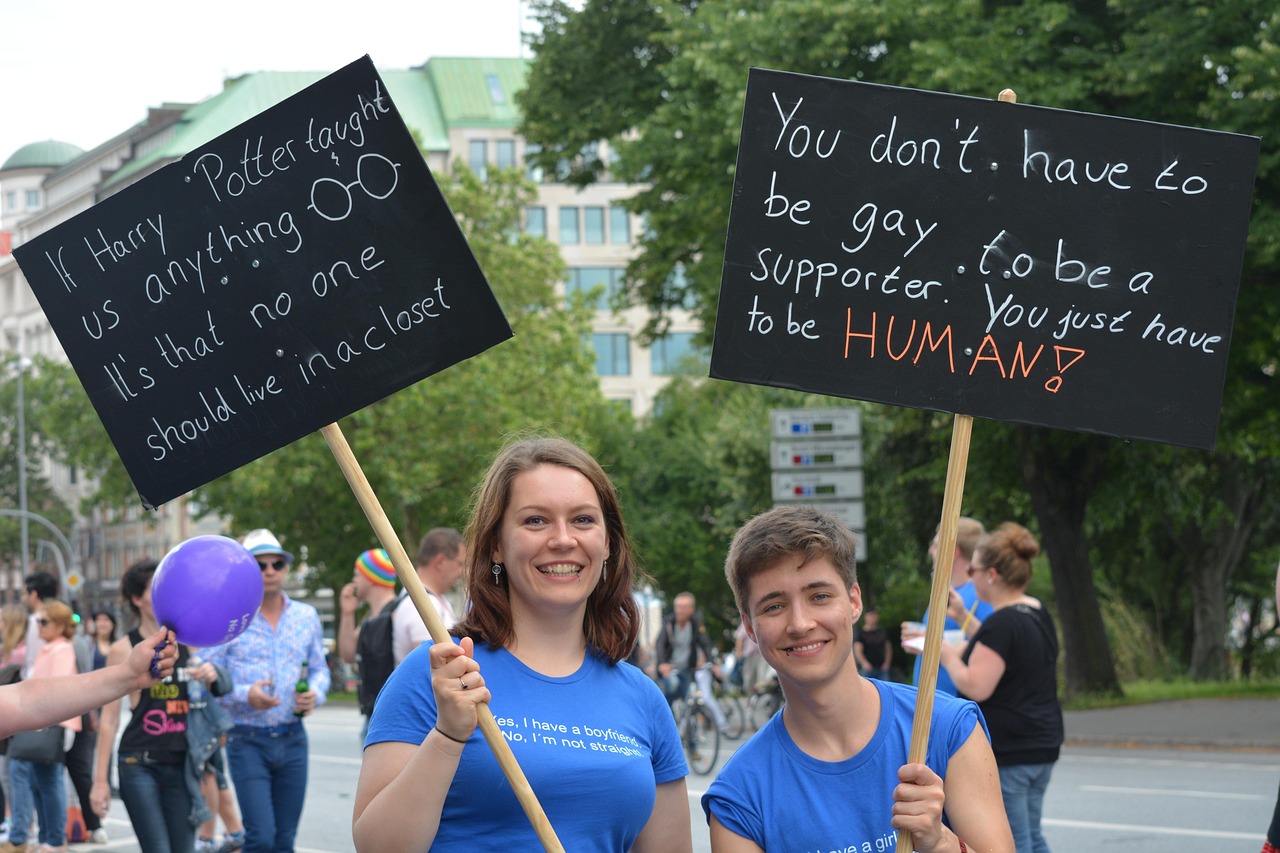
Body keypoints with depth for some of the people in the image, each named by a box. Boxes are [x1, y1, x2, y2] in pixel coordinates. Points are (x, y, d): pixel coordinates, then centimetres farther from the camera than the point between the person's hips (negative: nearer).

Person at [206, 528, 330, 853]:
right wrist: (245, 695, -21)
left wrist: (316, 694, -5)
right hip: (247, 741, -4)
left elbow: (319, 669, 17)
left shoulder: (306, 616, 9)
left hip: (292, 739, 4)